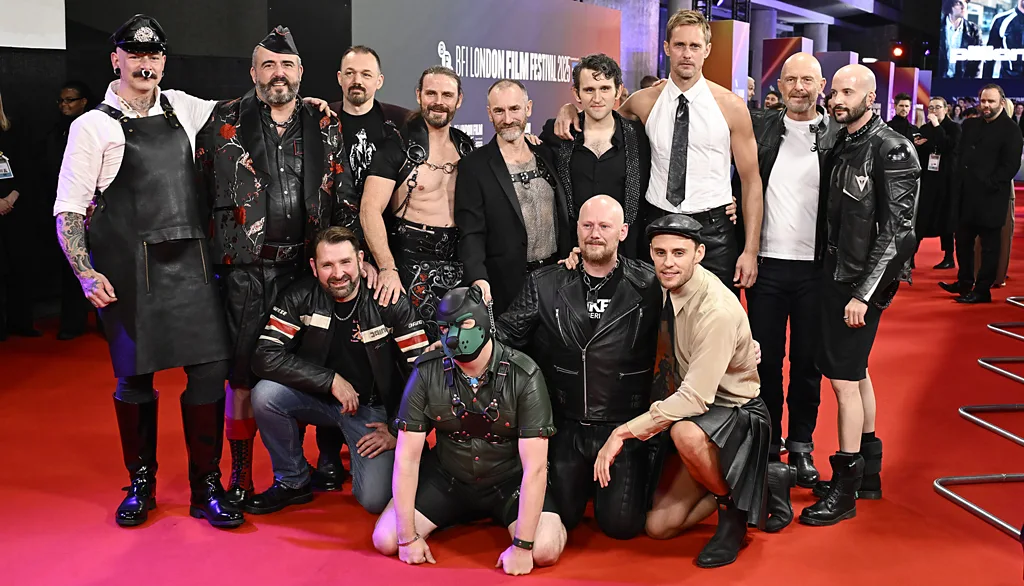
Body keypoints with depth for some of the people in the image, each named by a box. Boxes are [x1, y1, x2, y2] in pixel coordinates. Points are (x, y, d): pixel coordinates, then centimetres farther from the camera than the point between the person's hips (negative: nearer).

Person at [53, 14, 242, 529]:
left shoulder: (182, 109, 12)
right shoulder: (94, 126, 1)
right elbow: (68, 210, -1)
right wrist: (86, 273, -13)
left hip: (190, 262, 3)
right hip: (129, 269, -3)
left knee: (210, 368, -2)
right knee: (135, 376, 6)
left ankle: (207, 488, 11)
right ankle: (140, 484, 25)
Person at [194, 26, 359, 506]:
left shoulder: (324, 126, 10)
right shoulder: (224, 121, 5)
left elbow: (345, 197, 10)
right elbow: (199, 187, 6)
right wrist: (213, 244, 0)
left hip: (307, 266, 2)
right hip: (245, 268, -2)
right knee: (243, 372, 1)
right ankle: (240, 475, 14)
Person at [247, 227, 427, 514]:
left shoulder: (390, 302, -15)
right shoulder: (300, 297, -11)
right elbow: (266, 357, -19)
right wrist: (331, 380, -23)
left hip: (374, 408, -2)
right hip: (320, 398, 2)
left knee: (376, 500, -19)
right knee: (265, 394, -27)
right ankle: (293, 482, -3)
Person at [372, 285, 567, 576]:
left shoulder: (523, 376, -22)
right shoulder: (426, 372, -16)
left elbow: (535, 467, -22)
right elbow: (407, 458, -12)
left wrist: (522, 546, -25)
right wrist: (408, 537, -15)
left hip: (509, 479, -2)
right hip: (446, 477, 2)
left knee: (545, 550, -24)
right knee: (385, 540, -11)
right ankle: (457, 515, 17)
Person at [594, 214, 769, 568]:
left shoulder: (717, 310, -29)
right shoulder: (663, 288, -6)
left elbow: (696, 397, -32)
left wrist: (625, 431, -29)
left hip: (734, 414, -6)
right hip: (686, 409, 7)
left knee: (686, 432, -40)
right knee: (659, 526, -1)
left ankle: (735, 506, -11)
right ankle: (723, 485, 24)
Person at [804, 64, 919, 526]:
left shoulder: (892, 151, -14)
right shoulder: (842, 145, 9)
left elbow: (897, 231, -18)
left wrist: (864, 293, -20)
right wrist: (828, 273, 6)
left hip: (863, 281, -9)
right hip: (836, 274, 9)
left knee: (844, 377, -6)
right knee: (855, 372, 16)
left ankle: (845, 488, 5)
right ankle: (868, 473, 30)